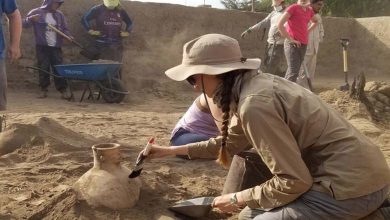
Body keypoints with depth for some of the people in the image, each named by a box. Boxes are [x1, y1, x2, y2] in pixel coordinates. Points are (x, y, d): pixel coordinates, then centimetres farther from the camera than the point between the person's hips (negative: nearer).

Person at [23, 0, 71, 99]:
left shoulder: (59, 15, 8)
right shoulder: (36, 12, 0)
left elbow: (65, 29, 11)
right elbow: (24, 24, -2)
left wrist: (68, 36, -10)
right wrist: (31, 19, -22)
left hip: (56, 47, 2)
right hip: (42, 46, -2)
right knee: (43, 68, 1)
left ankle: (63, 90, 2)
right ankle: (43, 90, 9)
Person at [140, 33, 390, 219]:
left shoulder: (255, 104, -23)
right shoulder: (257, 83, 5)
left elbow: (293, 182, -20)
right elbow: (231, 142, 21)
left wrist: (239, 199, -6)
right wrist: (172, 150, 25)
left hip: (350, 187, -9)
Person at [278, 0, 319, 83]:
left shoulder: (309, 10, 13)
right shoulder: (293, 7, -6)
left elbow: (315, 22, 34)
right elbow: (280, 24, -15)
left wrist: (307, 31, 17)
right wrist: (290, 39, -14)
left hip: (303, 45, 7)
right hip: (292, 44, -7)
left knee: (295, 71, 9)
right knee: (293, 71, -15)